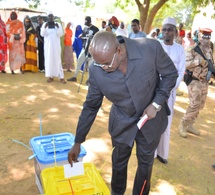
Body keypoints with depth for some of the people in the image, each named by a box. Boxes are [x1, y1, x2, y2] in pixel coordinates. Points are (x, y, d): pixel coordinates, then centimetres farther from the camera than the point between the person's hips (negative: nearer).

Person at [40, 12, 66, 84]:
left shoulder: (58, 24, 4)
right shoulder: (45, 24, 4)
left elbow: (60, 34, -5)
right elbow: (42, 34, -6)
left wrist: (58, 28, -21)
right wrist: (45, 27, -21)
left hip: (56, 45, -1)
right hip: (48, 45, 1)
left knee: (57, 59, -4)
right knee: (48, 59, -1)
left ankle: (61, 77, -5)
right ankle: (50, 76, 3)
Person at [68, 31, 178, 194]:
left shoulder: (151, 48, -28)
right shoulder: (96, 70, -21)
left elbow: (170, 73, -10)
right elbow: (91, 106, -10)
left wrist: (156, 104, -21)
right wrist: (78, 142, -5)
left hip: (151, 118, 0)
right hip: (122, 122, 1)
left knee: (146, 162, 18)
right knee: (119, 162, 19)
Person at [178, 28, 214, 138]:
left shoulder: (209, 51, 11)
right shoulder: (192, 50, -12)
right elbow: (185, 64, -21)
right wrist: (198, 61, -26)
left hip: (204, 82, 8)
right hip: (194, 81, -8)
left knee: (200, 105, 12)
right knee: (194, 105, -12)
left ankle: (189, 125, 24)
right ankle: (182, 125, 4)